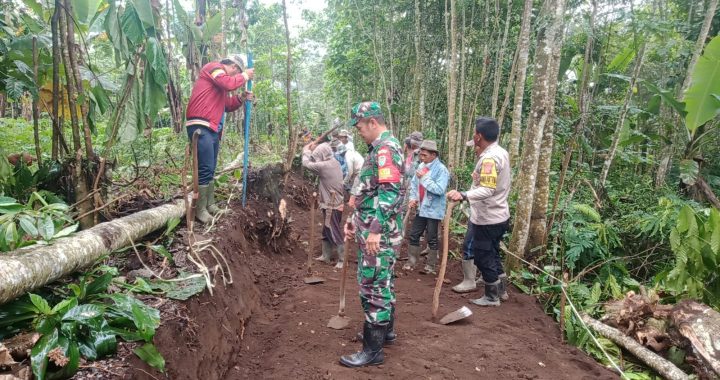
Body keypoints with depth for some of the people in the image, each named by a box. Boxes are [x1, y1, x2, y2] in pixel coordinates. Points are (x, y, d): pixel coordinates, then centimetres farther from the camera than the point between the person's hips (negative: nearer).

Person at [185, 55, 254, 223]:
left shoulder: (221, 80, 27)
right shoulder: (214, 67, -1)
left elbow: (227, 105, 28)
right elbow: (229, 84, -19)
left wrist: (241, 98, 11)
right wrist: (244, 76, -3)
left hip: (213, 129, 11)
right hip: (201, 127, -11)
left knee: (210, 170, 13)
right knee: (206, 169, -11)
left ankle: (210, 205, 20)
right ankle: (200, 210, -6)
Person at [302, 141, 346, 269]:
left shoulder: (324, 166, -21)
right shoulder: (334, 162, 5)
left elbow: (306, 163, -10)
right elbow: (317, 161, 21)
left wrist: (306, 150, 6)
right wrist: (313, 149, 9)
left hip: (332, 206, -10)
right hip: (333, 204, 10)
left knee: (335, 234, -2)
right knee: (326, 232, 19)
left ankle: (342, 260, 6)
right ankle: (326, 256, 30)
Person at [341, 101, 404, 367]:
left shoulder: (386, 148, -16)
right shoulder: (379, 148, 17)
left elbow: (389, 193, -26)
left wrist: (376, 230, -28)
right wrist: (354, 220, 23)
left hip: (378, 234, -10)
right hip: (374, 230, 10)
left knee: (373, 287, -5)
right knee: (382, 283, 20)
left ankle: (373, 350, 4)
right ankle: (386, 330, 35)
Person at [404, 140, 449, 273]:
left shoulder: (441, 169, -16)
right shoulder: (421, 166, 5)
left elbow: (440, 189, -26)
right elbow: (413, 184, 12)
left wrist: (424, 178, -22)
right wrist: (412, 198, -3)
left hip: (433, 210, -7)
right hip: (420, 209, 7)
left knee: (431, 239, 5)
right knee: (414, 235, 12)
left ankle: (431, 265, 17)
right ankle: (411, 261, 24)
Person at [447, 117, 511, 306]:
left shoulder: (489, 158, -24)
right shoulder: (500, 152, 7)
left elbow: (487, 190, -34)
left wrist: (463, 195, -48)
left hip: (487, 218, -10)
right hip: (498, 215, 10)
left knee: (483, 257, 5)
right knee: (492, 254, 24)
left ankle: (492, 297, 18)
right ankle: (500, 289, 37)